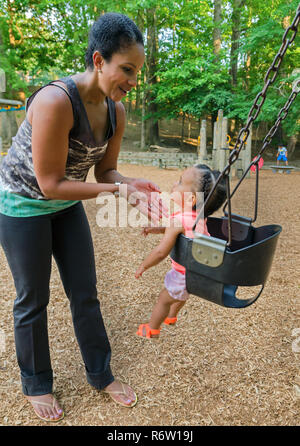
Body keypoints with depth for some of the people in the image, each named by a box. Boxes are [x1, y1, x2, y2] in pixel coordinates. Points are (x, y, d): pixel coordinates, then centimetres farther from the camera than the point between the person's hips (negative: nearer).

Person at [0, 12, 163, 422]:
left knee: (85, 292, 11)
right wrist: (119, 188, -29)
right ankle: (36, 385, 33)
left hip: (67, 204, 6)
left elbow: (105, 170, -1)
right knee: (33, 299, 8)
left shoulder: (116, 111, -8)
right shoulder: (55, 101, -31)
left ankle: (101, 375, 32)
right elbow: (51, 184, -28)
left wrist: (136, 191, -21)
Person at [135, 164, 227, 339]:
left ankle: (152, 329, 39)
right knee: (179, 295, 34)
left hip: (186, 275, -8)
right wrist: (157, 229, 13)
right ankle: (171, 317, 60)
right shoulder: (200, 216, -5)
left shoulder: (178, 220, -31)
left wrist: (143, 266, -13)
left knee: (164, 299, 17)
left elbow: (161, 252, -30)